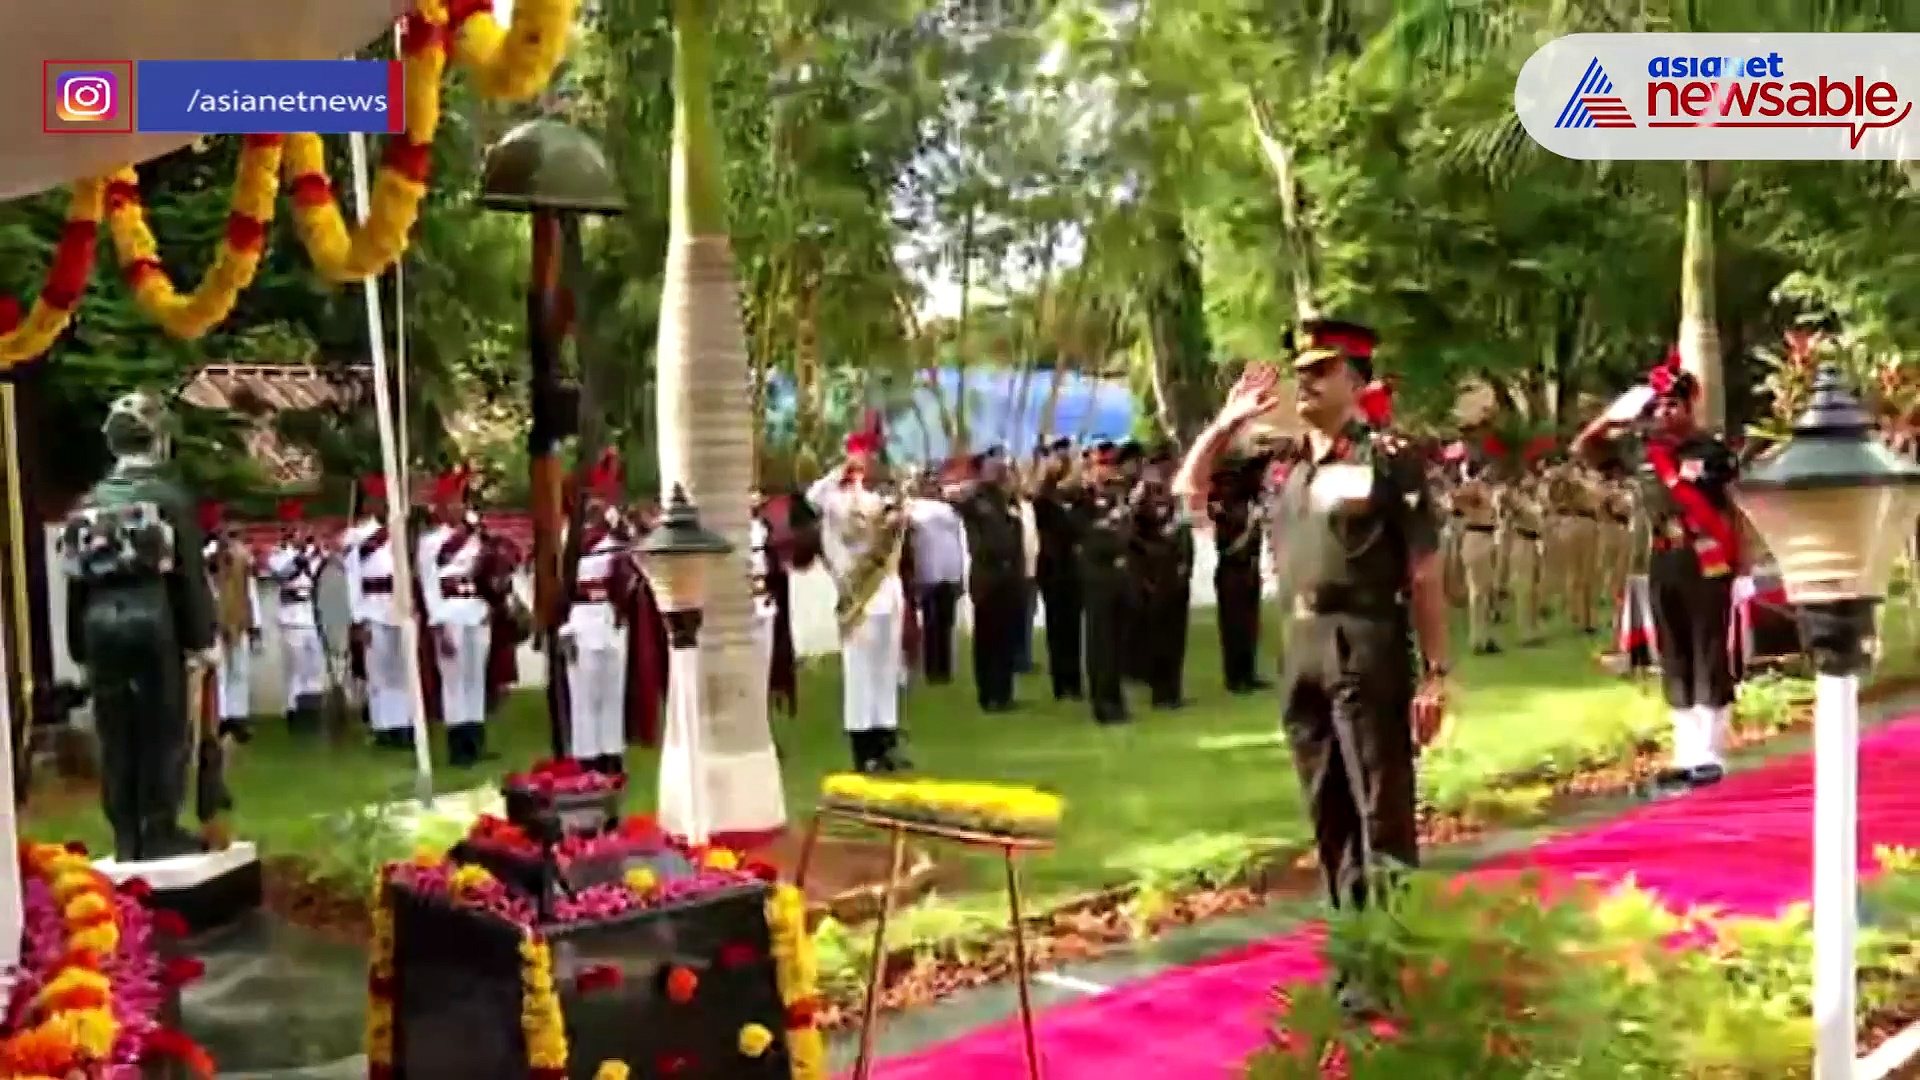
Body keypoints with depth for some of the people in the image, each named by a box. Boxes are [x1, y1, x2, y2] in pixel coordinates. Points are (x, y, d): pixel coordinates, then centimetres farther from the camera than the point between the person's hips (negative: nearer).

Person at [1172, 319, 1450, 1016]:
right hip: (1303, 654, 6)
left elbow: (1425, 575, -8)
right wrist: (1226, 421, 7)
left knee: (1382, 815, -2)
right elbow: (1191, 490, 19)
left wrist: (1434, 673, -11)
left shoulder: (1390, 458, -7)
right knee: (1329, 818, 13)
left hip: (1368, 652, -6)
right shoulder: (1284, 460, 10)